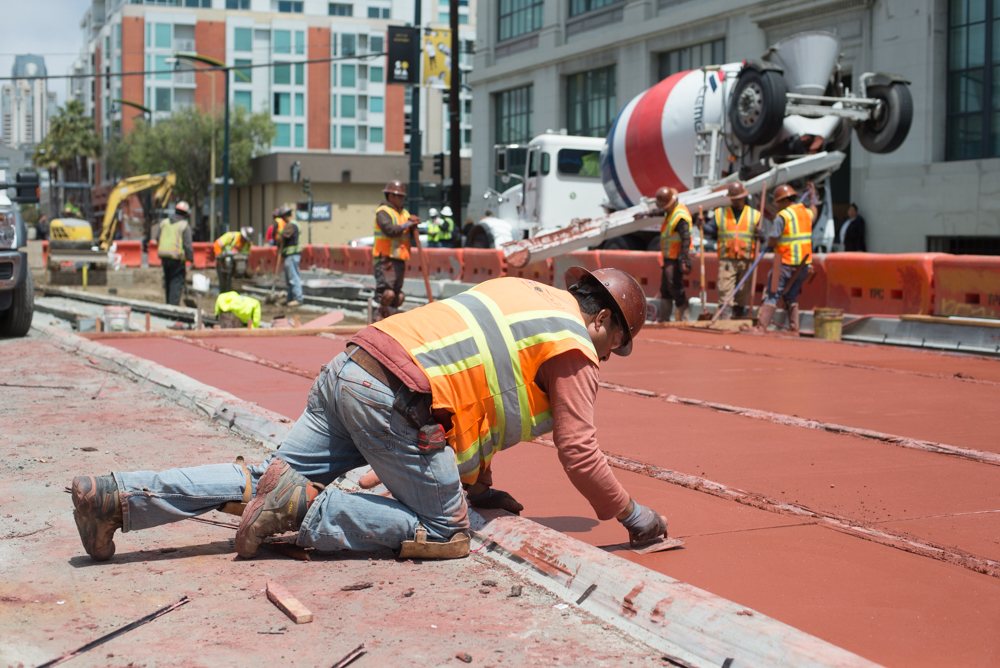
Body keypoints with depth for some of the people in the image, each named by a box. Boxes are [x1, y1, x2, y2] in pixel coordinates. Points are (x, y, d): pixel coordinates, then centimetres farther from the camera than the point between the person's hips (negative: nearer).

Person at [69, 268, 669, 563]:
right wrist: (635, 516, 17)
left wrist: (480, 487, 38)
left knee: (271, 480, 8)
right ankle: (303, 506, -13)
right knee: (444, 532, -1)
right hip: (393, 399, -9)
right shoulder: (574, 345, 4)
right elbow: (580, 454, 2)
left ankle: (115, 497, -1)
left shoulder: (520, 292, 30)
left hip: (349, 372, 9)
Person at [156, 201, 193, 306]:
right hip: (177, 258, -6)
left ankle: (168, 305, 20)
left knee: (168, 281, 15)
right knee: (177, 282, -4)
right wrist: (191, 259, -3)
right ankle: (174, 305, -12)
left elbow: (158, 241, 16)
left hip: (164, 257, 6)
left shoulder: (164, 222, 12)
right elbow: (187, 245, -10)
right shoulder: (185, 226, -6)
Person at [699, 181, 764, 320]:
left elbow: (762, 237, 10)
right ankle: (724, 321, -14)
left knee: (743, 294, 4)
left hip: (746, 261, 1)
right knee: (725, 291, -11)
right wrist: (702, 225, -10)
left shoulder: (754, 215, 12)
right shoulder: (720, 213, 13)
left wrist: (760, 235, -13)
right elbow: (711, 231, 9)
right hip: (727, 260, -1)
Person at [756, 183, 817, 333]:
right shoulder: (806, 212, 10)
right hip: (804, 264, 7)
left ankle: (761, 328, -12)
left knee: (772, 296, -6)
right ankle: (794, 329, 11)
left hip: (786, 263, -7)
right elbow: (813, 211, 38)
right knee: (791, 297, 16)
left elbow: (771, 242, -15)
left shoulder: (782, 216, -13)